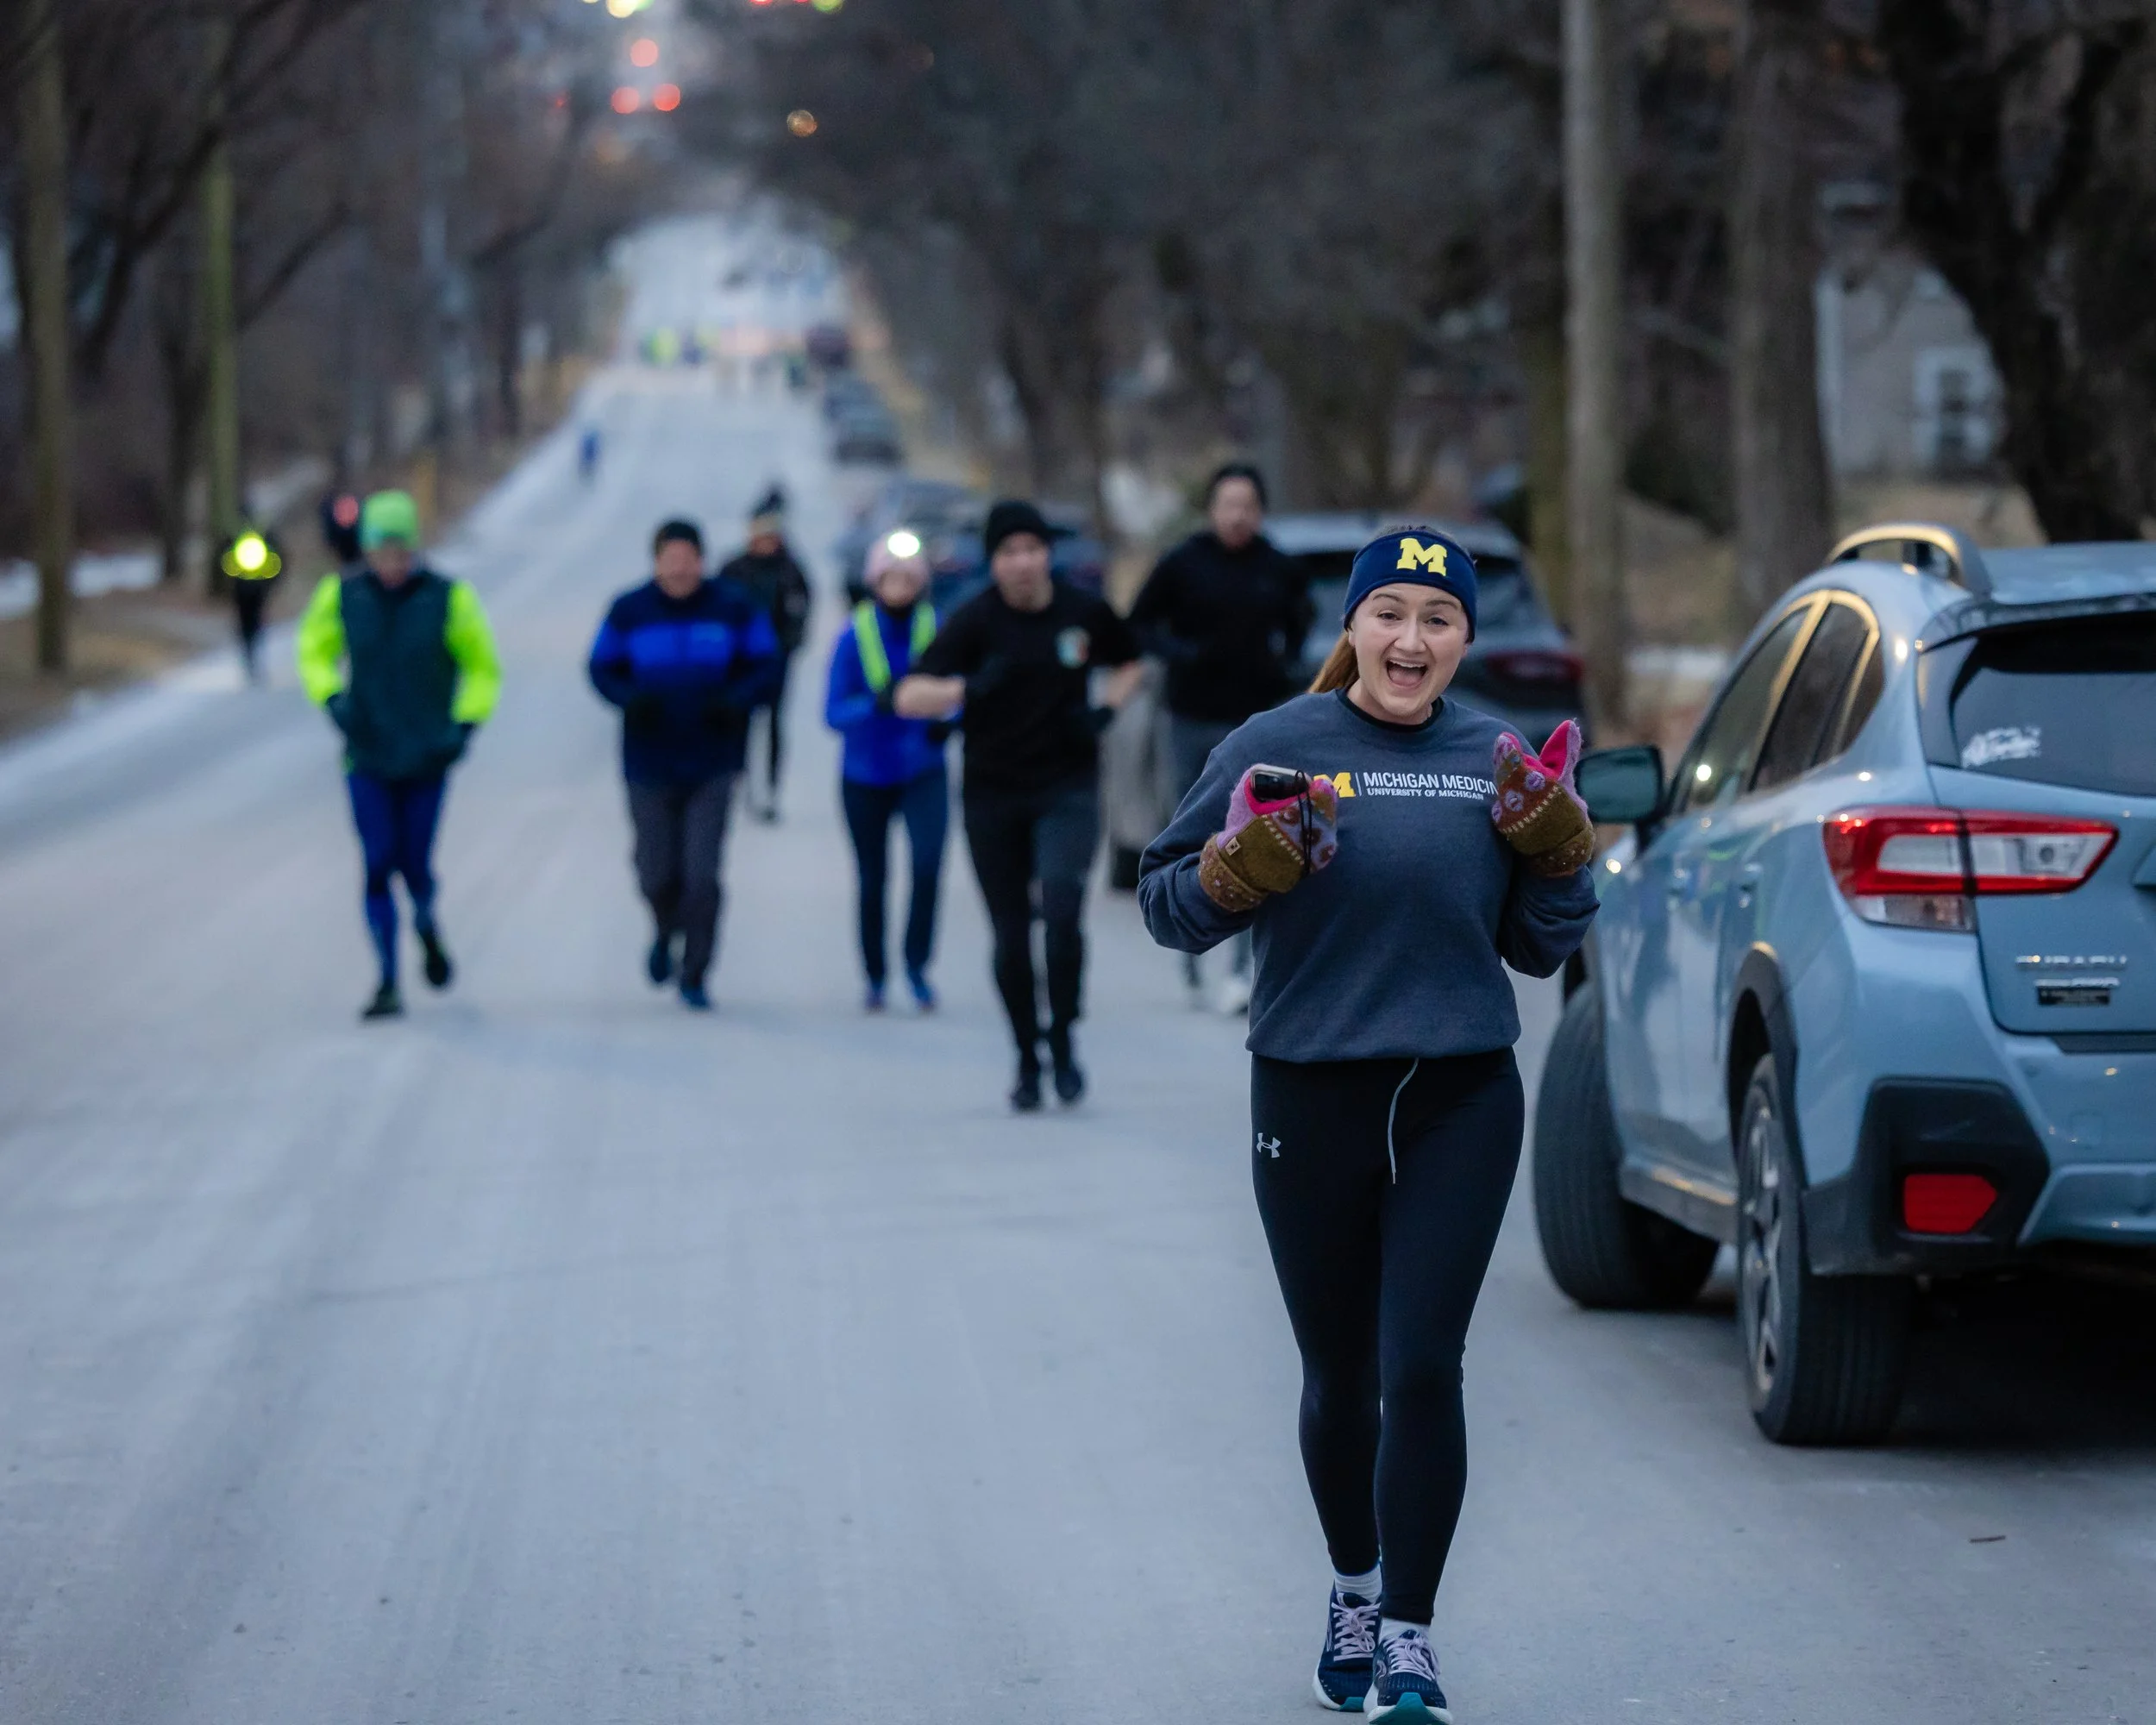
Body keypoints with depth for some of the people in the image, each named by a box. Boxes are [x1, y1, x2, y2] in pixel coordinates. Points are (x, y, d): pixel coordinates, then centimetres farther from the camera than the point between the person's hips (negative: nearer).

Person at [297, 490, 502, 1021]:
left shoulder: (448, 599, -7)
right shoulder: (341, 596, -4)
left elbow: (482, 668, 4)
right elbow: (315, 651, 12)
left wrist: (465, 727, -8)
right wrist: (332, 699, -5)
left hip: (426, 758, -1)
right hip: (367, 758, 1)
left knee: (415, 866, 2)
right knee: (378, 867, -6)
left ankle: (426, 927, 37)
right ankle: (388, 982, 2)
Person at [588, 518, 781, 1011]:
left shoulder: (734, 608, -2)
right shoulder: (628, 611, -1)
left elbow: (764, 666, 3)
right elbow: (602, 669, 5)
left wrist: (734, 701, -16)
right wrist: (630, 698, -16)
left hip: (712, 766, -1)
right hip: (649, 766, 1)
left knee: (702, 874, -9)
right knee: (657, 875, 5)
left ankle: (695, 975, 4)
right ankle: (666, 934, 39)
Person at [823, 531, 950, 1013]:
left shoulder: (937, 632, -5)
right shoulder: (855, 638, -8)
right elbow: (834, 713, -11)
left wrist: (946, 721, -16)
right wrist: (875, 704, -30)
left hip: (922, 771, 0)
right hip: (866, 775, 0)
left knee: (928, 862, -21)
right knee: (872, 878, 11)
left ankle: (917, 964, -3)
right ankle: (875, 976, 29)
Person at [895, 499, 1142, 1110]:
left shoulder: (1085, 613, 1)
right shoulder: (975, 621, -7)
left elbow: (1130, 663, 22)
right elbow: (908, 698, -16)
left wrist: (1107, 708, 2)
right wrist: (968, 688, -34)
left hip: (1067, 789, 0)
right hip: (993, 795, 0)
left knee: (1062, 909, -21)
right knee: (1010, 937, 5)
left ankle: (1063, 1039, -3)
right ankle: (1027, 1060, 20)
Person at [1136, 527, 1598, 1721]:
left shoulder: (1493, 761, 6)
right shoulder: (1276, 748, -3)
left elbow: (1542, 948, 13)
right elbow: (1165, 903, 1)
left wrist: (1552, 845, -5)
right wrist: (1243, 868, -18)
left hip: (1462, 1103, 1)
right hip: (1311, 1102, 0)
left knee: (1423, 1368, -8)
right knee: (1339, 1375, 13)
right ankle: (1355, 1590, 35)